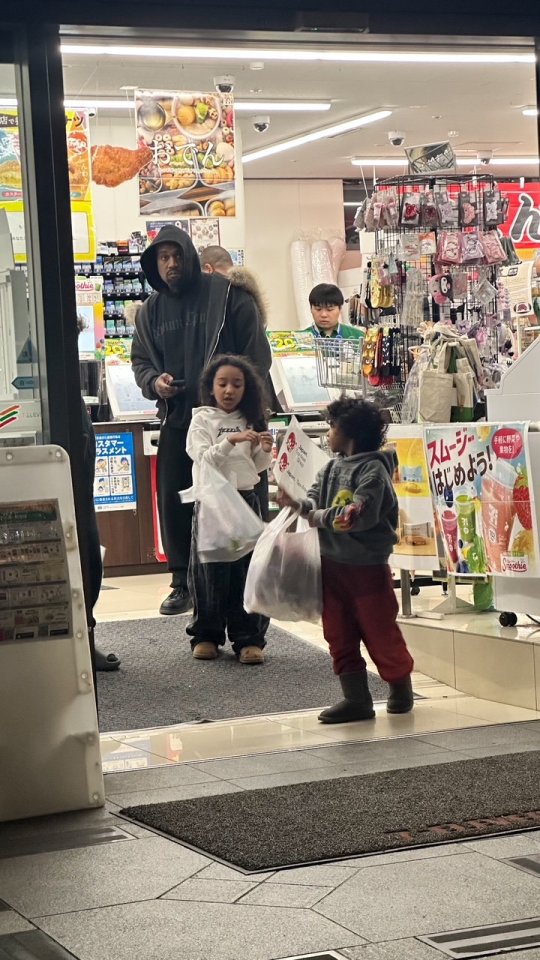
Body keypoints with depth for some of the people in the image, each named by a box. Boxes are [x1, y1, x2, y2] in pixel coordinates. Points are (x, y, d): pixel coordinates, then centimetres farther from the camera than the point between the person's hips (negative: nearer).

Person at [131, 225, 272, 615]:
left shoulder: (227, 295, -4)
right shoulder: (151, 310, 11)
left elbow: (258, 355, -4)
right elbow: (140, 360, 18)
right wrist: (154, 381, -4)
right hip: (176, 422, 5)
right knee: (174, 503, 5)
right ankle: (183, 582, 16)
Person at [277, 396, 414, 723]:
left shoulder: (373, 470, -15)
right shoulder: (331, 468, 10)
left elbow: (360, 514, -24)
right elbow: (316, 500, 7)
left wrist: (320, 517, -17)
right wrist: (297, 503, -14)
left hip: (368, 565, -8)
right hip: (333, 562, 8)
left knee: (379, 630, 3)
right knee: (338, 635, 6)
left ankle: (401, 686, 26)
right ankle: (356, 698, 12)